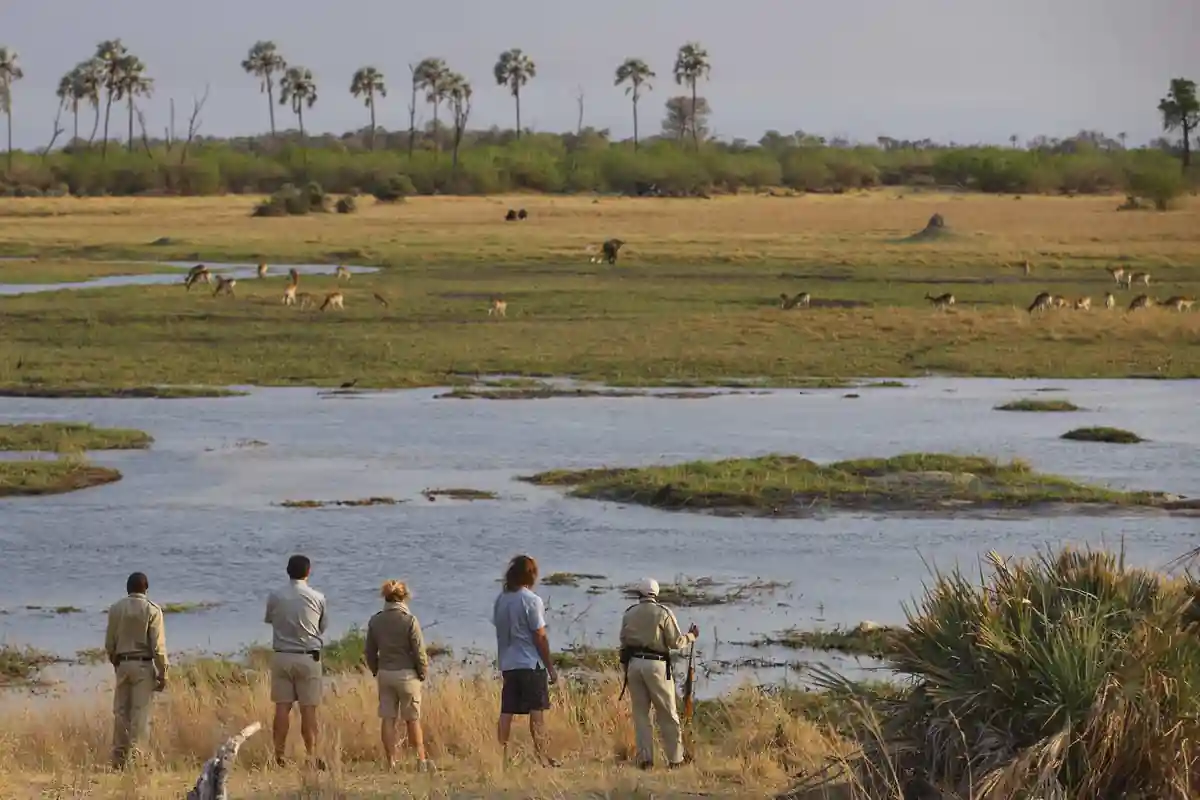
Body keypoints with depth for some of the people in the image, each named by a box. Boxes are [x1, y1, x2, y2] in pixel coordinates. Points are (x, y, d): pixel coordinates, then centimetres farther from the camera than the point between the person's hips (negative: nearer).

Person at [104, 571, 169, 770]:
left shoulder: (116, 609, 4)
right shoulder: (152, 610, -7)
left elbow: (109, 643, 8)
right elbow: (158, 645, -10)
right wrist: (162, 673, -6)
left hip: (123, 663, 4)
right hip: (144, 664, -4)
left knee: (121, 711, 8)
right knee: (141, 712, -3)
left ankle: (119, 758, 10)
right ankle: (135, 755, -9)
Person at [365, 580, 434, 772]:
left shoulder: (375, 621, 1)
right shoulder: (409, 620, -11)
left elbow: (370, 652, 7)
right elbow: (419, 651, -9)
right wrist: (423, 672, 5)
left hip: (384, 674, 3)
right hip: (406, 673, -3)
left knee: (387, 719, 6)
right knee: (413, 720, 6)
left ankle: (391, 762, 5)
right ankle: (422, 761, 11)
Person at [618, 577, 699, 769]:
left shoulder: (629, 614, 7)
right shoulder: (663, 613, -4)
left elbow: (624, 641, 9)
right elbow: (675, 642, -5)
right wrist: (691, 636, 14)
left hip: (634, 663, 3)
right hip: (656, 665, -3)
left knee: (640, 713, 8)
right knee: (667, 714, 5)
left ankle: (645, 758, 2)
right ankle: (674, 758, 6)